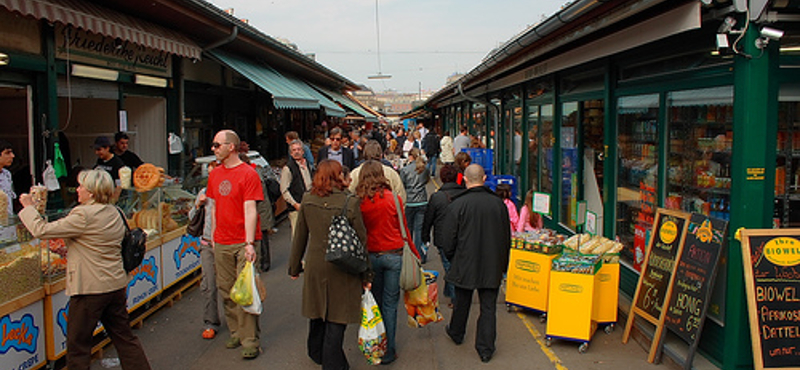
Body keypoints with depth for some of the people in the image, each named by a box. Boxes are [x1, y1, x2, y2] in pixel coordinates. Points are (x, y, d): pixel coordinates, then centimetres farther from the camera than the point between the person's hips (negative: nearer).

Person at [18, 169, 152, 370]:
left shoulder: (84, 216, -19)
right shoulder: (115, 213, 7)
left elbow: (41, 231, -13)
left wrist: (29, 207, 2)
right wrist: (69, 251, 18)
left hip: (90, 288, -8)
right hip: (117, 285, 8)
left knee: (78, 345, 7)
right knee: (123, 336, 17)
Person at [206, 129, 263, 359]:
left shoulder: (248, 174, -9)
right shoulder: (215, 174, 11)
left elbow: (250, 209, -14)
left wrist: (249, 243, -19)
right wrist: (214, 236, 14)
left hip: (243, 243, -6)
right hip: (222, 244, 7)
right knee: (226, 292, 11)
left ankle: (250, 342, 3)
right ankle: (236, 334, 24)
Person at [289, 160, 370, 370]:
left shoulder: (307, 200, -4)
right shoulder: (350, 202, -14)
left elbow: (300, 236, 5)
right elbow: (360, 240, -9)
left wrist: (295, 266, 17)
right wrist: (366, 274, 0)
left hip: (315, 264, 4)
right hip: (341, 266, -4)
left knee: (318, 310, 22)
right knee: (336, 317, 7)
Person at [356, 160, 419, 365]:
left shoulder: (358, 202, -7)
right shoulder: (393, 199, -9)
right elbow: (403, 230, -3)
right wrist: (415, 254, 7)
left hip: (370, 256, 2)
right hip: (393, 255, -2)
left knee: (376, 302, 18)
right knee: (390, 304, 6)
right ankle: (388, 351, 12)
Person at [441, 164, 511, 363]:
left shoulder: (458, 205, -14)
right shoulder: (498, 203, -4)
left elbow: (449, 242, -8)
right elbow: (507, 238, 6)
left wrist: (452, 259, 12)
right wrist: (502, 265, 17)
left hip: (465, 265, -1)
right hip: (492, 267, 1)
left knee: (462, 302, 18)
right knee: (488, 307, 8)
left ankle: (456, 333, 39)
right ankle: (486, 348, 10)